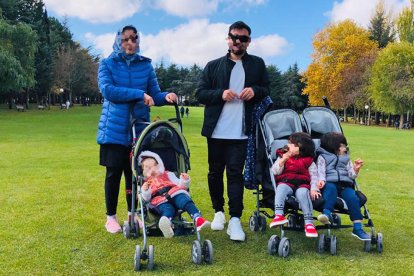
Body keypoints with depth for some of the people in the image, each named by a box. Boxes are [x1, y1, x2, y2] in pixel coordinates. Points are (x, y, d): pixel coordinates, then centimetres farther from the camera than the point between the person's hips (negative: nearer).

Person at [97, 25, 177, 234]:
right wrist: (139, 94, -20)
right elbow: (107, 90, -14)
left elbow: (154, 95, 6)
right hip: (114, 129, -2)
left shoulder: (146, 65, 9)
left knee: (135, 173, 8)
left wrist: (166, 96, -16)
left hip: (139, 128, 2)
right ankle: (110, 217, 19)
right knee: (114, 173, 4)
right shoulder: (107, 64, 2)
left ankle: (133, 213, 24)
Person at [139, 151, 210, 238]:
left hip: (175, 194, 2)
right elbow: (146, 199, 20)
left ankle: (198, 219, -56)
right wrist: (145, 191, -1)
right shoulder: (146, 183, 36)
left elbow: (180, 185, 27)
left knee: (186, 202, -34)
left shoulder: (168, 175, 38)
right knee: (167, 210, -40)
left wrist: (184, 181, 5)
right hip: (161, 201, -2)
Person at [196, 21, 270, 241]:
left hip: (240, 132, -1)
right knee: (215, 172, 10)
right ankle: (219, 211, 27)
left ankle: (235, 220, -2)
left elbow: (267, 91, 13)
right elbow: (200, 93, 4)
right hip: (216, 130, 2)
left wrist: (255, 90, -9)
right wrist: (221, 94, -13)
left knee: (235, 173, -5)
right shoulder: (213, 65, 8)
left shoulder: (257, 64, 10)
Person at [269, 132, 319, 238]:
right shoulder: (282, 156, 16)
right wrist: (283, 160, -7)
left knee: (302, 193, -35)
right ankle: (278, 215, -47)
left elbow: (314, 175, 8)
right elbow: (275, 172, 6)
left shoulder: (308, 161, 14)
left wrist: (314, 189, -9)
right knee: (281, 187, -35)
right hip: (286, 182, 1)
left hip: (302, 184, -1)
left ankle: (309, 223, -34)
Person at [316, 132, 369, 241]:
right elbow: (321, 171, -2)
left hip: (345, 185, 3)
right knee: (331, 189, -38)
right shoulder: (323, 157, 14)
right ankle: (327, 213, -56)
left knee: (353, 198, -26)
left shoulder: (346, 159, 26)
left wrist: (355, 170, -5)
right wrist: (321, 180, -23)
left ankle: (358, 228, -26)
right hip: (330, 183, -3)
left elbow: (351, 175, 17)